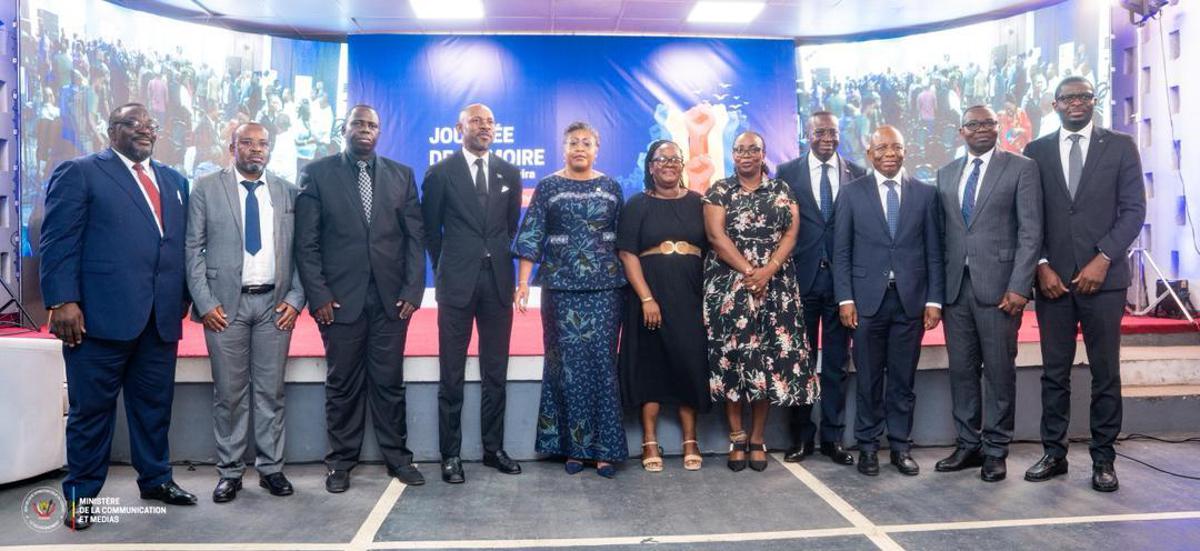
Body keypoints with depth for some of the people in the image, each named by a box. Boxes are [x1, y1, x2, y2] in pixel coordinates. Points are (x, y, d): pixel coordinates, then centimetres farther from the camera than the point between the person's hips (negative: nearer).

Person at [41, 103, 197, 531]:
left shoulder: (174, 181, 18)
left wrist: (182, 301, 11)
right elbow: (58, 241, -5)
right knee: (92, 407, 5)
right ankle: (81, 494, 18)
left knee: (155, 404, 12)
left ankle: (155, 479, 26)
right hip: (102, 315, -5)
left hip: (161, 317, 5)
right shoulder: (79, 172, 2)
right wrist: (63, 302, -14)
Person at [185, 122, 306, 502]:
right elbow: (194, 250, 1)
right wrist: (205, 303, -7)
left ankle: (271, 468, 17)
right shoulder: (206, 189, 4)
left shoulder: (288, 193, 8)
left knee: (271, 391, 7)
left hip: (275, 304, 2)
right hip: (225, 304, -1)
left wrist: (295, 298, -3)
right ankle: (229, 472, 16)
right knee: (229, 393, 5)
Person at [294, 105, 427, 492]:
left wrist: (413, 290, -2)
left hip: (391, 297, 1)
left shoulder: (401, 175, 9)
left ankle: (397, 456, 18)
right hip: (340, 298, -1)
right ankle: (341, 461, 19)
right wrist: (318, 295, -7)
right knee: (342, 384, 6)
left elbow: (415, 237, 6)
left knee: (389, 382, 7)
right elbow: (306, 241, 0)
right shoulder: (317, 173, 4)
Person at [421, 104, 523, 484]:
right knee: (452, 374, 1)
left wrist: (501, 261, 14)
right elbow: (430, 228, 8)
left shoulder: (509, 173, 10)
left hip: (498, 281, 3)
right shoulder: (441, 173, 1)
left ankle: (493, 448, 19)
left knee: (495, 371, 8)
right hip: (457, 282, -3)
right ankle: (451, 455, 9)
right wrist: (445, 268, 10)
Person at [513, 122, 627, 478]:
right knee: (568, 364, 2)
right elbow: (530, 236, 0)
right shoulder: (548, 187, 4)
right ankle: (573, 446, 12)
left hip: (605, 286, 1)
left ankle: (604, 447, 7)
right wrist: (522, 282, -9)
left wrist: (629, 282, 5)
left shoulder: (611, 187, 9)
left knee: (602, 362, 0)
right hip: (562, 287, -1)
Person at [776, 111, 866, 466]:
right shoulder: (788, 173, 4)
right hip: (801, 277, -1)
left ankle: (833, 438, 16)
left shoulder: (857, 174, 6)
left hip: (842, 278, 1)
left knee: (837, 363, 6)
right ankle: (801, 437, 16)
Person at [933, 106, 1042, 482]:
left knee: (999, 370, 2)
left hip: (998, 285, -4)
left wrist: (1019, 286, -13)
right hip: (955, 285, 4)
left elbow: (1030, 231, -4)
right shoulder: (945, 174, 14)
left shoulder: (1021, 168, 2)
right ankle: (968, 445, 19)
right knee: (961, 369, 8)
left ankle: (996, 450, 12)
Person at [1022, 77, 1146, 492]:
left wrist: (1103, 259, -10)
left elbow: (1134, 209, 0)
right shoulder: (1037, 151, 9)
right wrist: (1042, 266, -4)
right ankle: (1054, 454, 15)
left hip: (1102, 276, -1)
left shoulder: (1120, 146, 6)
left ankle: (1103, 459, 13)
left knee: (1105, 373, 4)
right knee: (1054, 372, 6)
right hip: (1052, 277, 1)